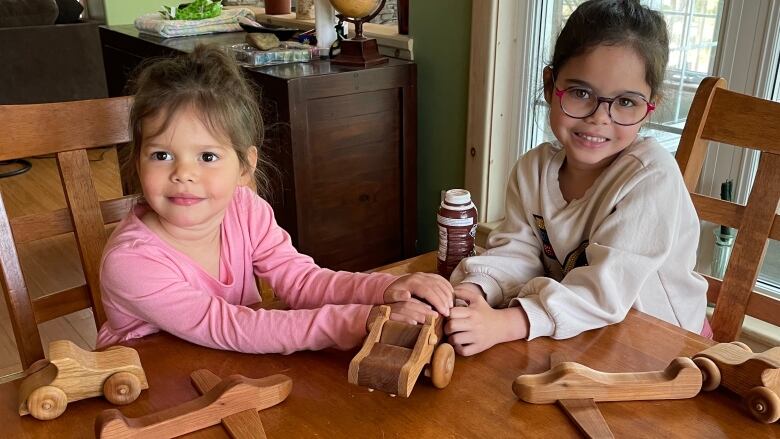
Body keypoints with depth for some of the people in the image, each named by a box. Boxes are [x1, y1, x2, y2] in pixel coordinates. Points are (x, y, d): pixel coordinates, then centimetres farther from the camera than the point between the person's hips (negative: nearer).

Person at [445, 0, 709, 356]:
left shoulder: (652, 176, -21)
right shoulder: (533, 169, -4)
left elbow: (607, 289, -27)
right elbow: (518, 251, -6)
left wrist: (505, 324, -37)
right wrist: (474, 291, -27)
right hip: (580, 334, 5)